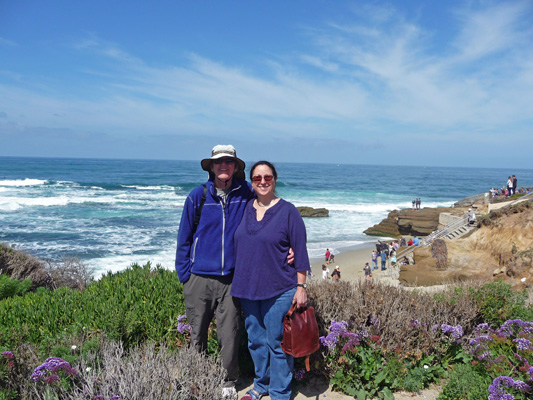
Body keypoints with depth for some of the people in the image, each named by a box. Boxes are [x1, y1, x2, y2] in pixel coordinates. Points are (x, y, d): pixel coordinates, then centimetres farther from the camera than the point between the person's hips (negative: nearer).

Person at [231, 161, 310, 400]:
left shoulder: (287, 211, -6)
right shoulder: (245, 209, 8)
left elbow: (300, 251, -6)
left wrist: (301, 286, -8)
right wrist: (239, 284, 14)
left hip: (278, 290, -5)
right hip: (247, 289, 5)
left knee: (277, 342, 3)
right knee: (255, 340, 16)